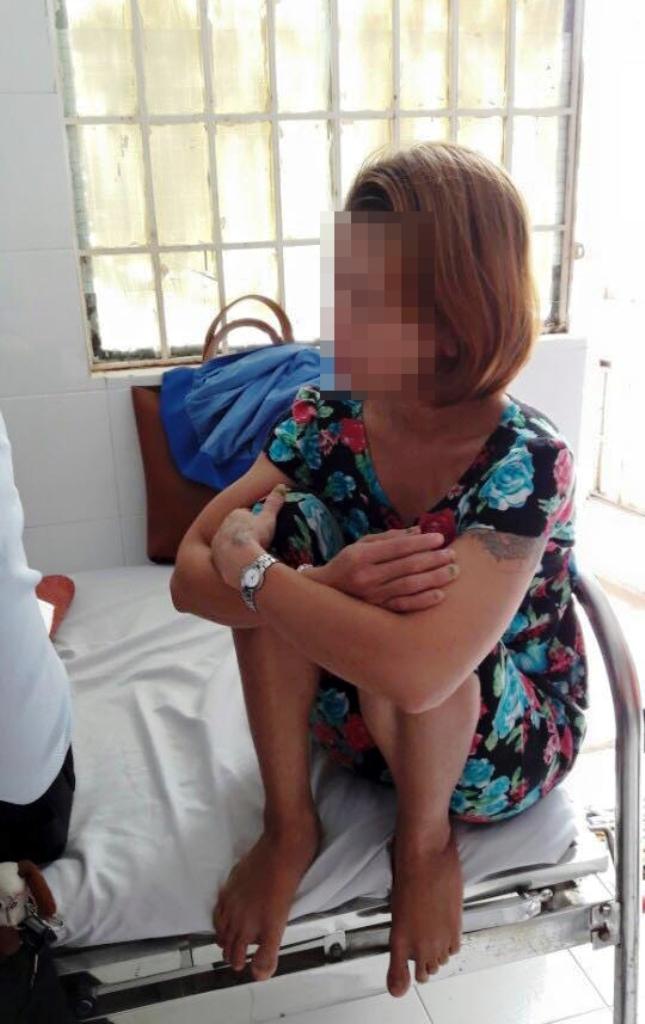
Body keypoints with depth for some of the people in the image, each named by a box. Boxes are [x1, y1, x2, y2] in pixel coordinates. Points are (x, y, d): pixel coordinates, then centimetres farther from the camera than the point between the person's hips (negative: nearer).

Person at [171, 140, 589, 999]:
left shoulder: (525, 461, -29)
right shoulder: (321, 421, -14)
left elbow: (417, 671, -43)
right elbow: (189, 580, -19)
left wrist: (247, 570, -32)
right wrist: (328, 584, -37)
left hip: (505, 748, -3)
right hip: (358, 716, 4)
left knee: (403, 619, -36)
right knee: (282, 519, -21)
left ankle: (427, 841, -4)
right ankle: (289, 824, -8)